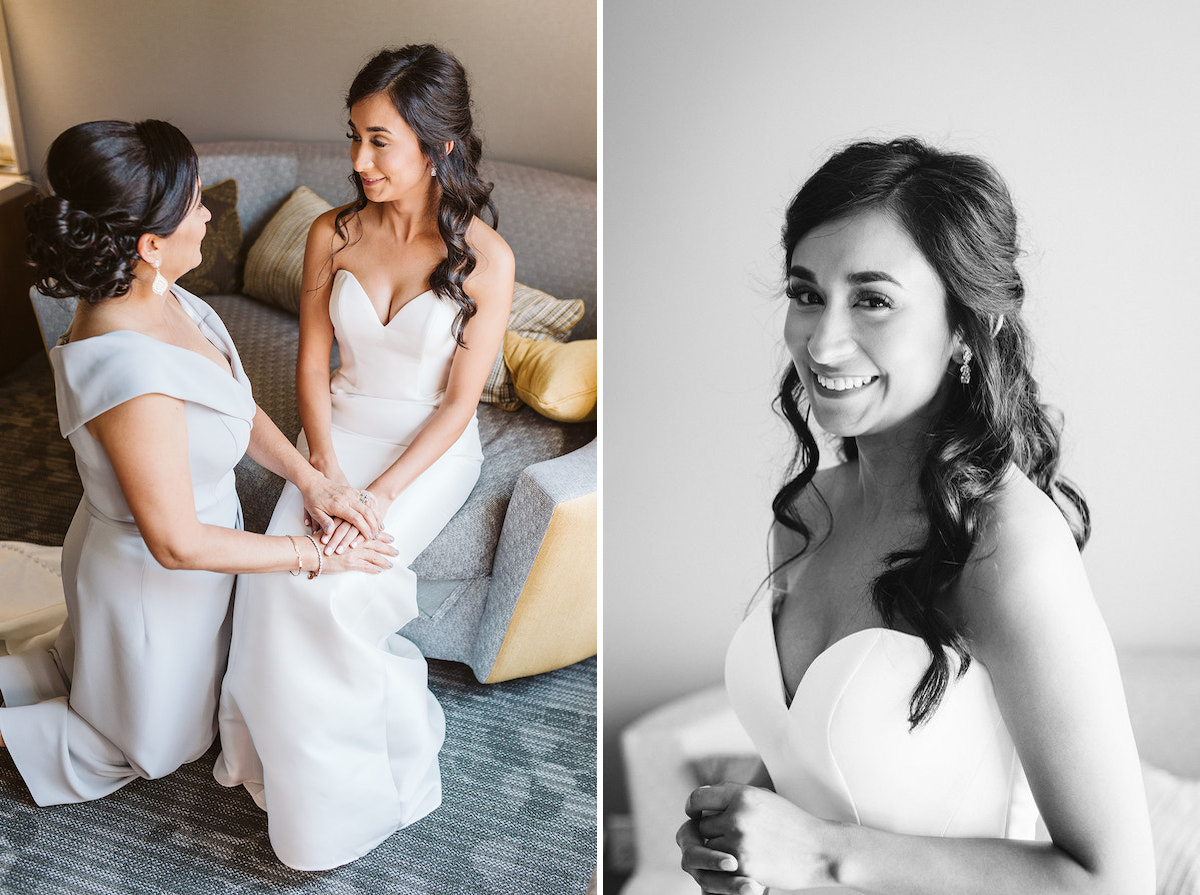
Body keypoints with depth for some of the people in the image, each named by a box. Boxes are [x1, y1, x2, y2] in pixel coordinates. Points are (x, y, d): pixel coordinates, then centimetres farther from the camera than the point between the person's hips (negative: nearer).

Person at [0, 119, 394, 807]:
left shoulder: (158, 299, -11)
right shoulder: (134, 375, -39)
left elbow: (240, 408, 1)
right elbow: (178, 543, -31)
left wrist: (310, 477, -13)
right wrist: (315, 556, -24)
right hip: (154, 584, -8)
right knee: (155, 747, 21)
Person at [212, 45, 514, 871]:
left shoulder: (484, 257, -16)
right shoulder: (332, 235, -5)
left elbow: (460, 401, -14)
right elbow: (313, 364, 0)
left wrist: (381, 494, -23)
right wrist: (326, 471, -15)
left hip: (431, 446, -3)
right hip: (342, 427, 4)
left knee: (330, 579, -24)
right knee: (285, 564, -21)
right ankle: (302, 752, 1)